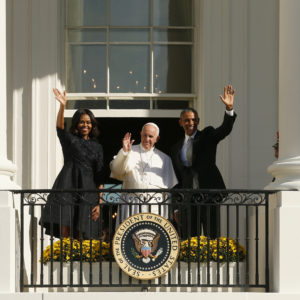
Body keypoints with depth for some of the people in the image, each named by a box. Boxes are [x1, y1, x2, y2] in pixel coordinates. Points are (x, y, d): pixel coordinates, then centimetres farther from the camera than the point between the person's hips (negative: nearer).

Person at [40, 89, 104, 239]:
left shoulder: (97, 147, 16)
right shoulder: (70, 140, 10)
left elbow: (99, 176, 13)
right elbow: (59, 127, -11)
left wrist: (100, 202, 4)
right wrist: (62, 106, -28)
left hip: (88, 192, 2)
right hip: (67, 189, -2)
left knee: (81, 236, 0)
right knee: (65, 232, -13)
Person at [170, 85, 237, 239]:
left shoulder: (207, 136, 9)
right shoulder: (176, 149, 17)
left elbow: (226, 128, -11)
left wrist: (229, 108, -29)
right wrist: (176, 208, 13)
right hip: (188, 198, 3)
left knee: (212, 237, -7)